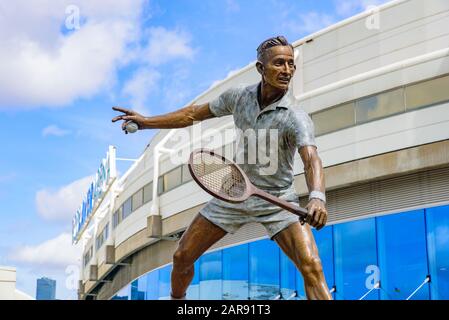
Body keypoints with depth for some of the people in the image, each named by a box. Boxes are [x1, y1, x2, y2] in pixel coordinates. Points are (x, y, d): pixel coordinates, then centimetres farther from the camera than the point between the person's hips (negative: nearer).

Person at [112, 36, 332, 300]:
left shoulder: (296, 117, -23)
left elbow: (311, 159, -40)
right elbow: (195, 113, 10)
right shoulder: (239, 97, -6)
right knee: (182, 257, 9)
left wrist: (317, 197, -60)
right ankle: (177, 299, 39)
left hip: (277, 201, -4)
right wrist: (147, 122, 7)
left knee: (312, 268, -25)